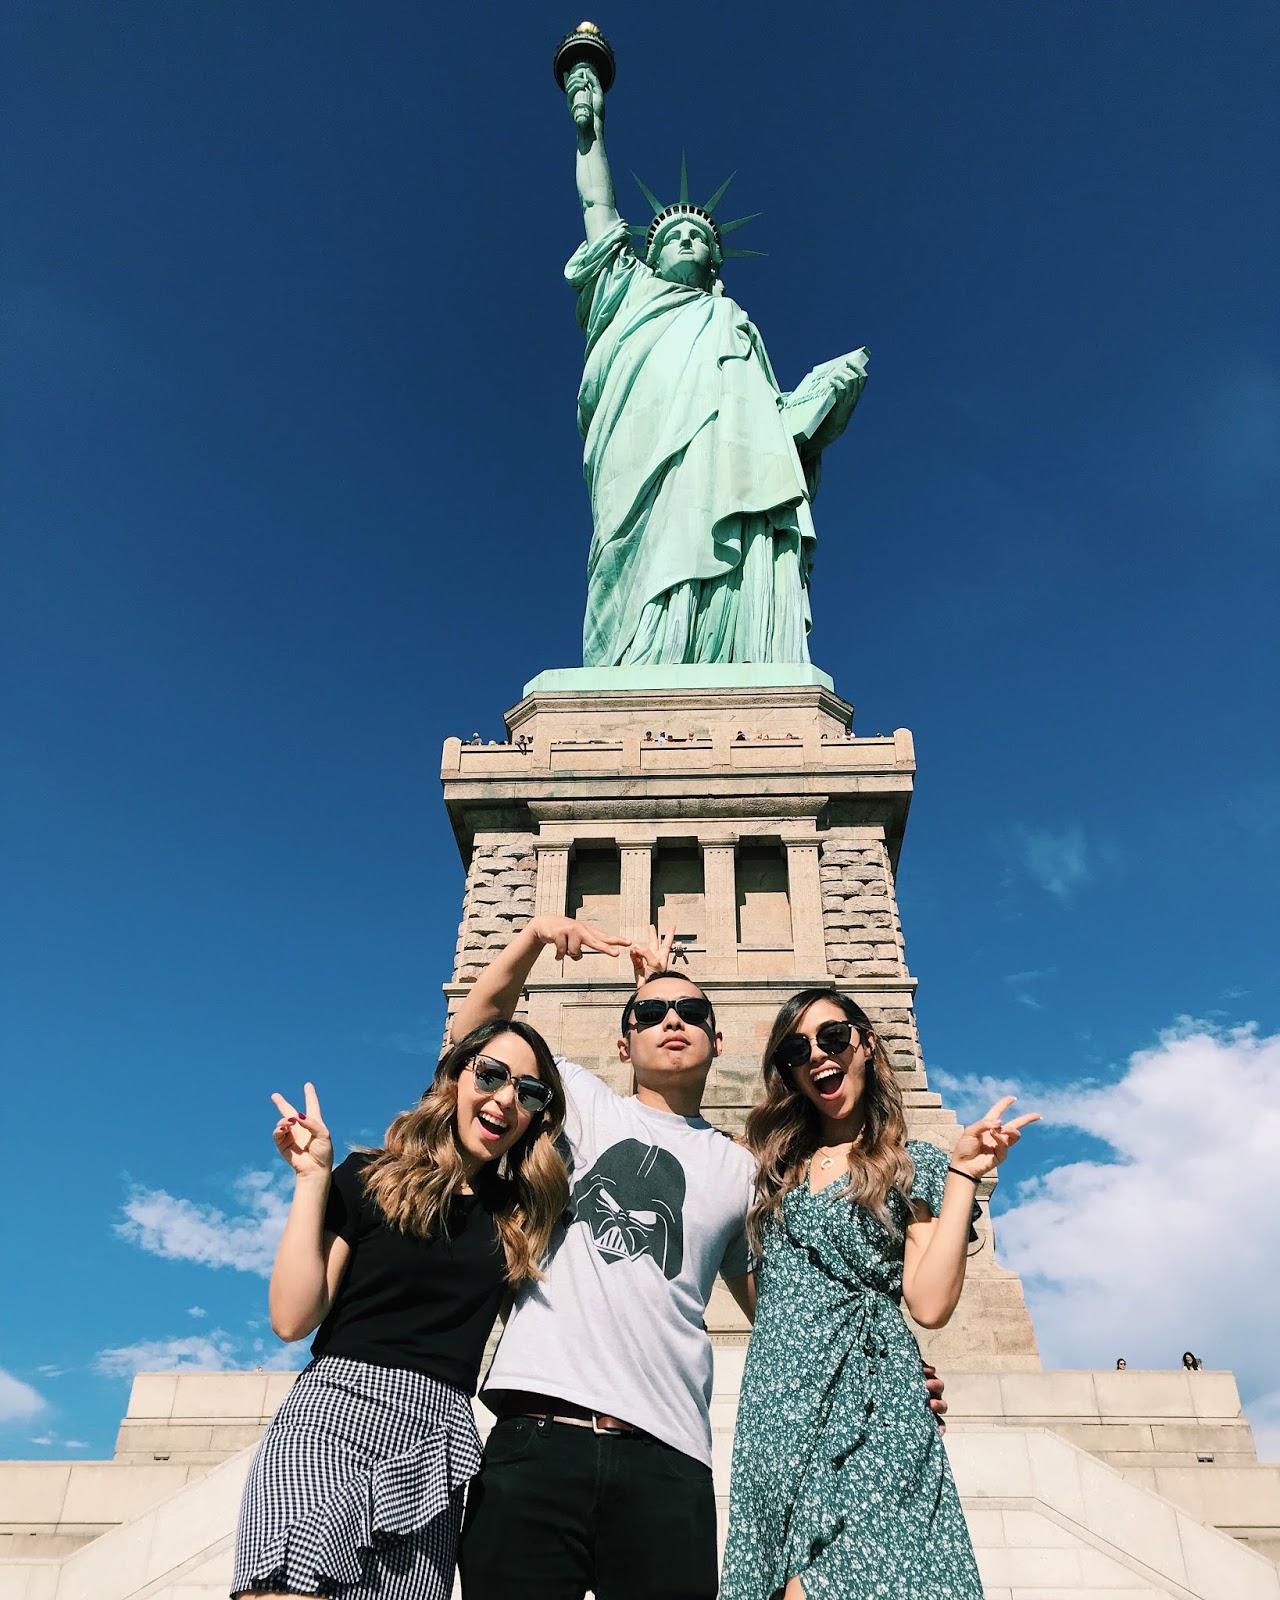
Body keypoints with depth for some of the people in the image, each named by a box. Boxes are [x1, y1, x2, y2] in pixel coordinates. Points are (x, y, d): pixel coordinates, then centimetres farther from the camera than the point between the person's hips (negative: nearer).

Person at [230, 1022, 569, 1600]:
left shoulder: (519, 1214, 15)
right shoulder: (370, 1180, 5)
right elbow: (292, 1318, -1)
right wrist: (313, 1178, -5)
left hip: (436, 1439, 3)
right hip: (334, 1413, -3)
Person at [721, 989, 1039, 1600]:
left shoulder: (912, 1165, 4)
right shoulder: (777, 1165, 16)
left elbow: (930, 1305, -6)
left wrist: (962, 1174, -10)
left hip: (865, 1400, -3)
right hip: (774, 1400, 4)